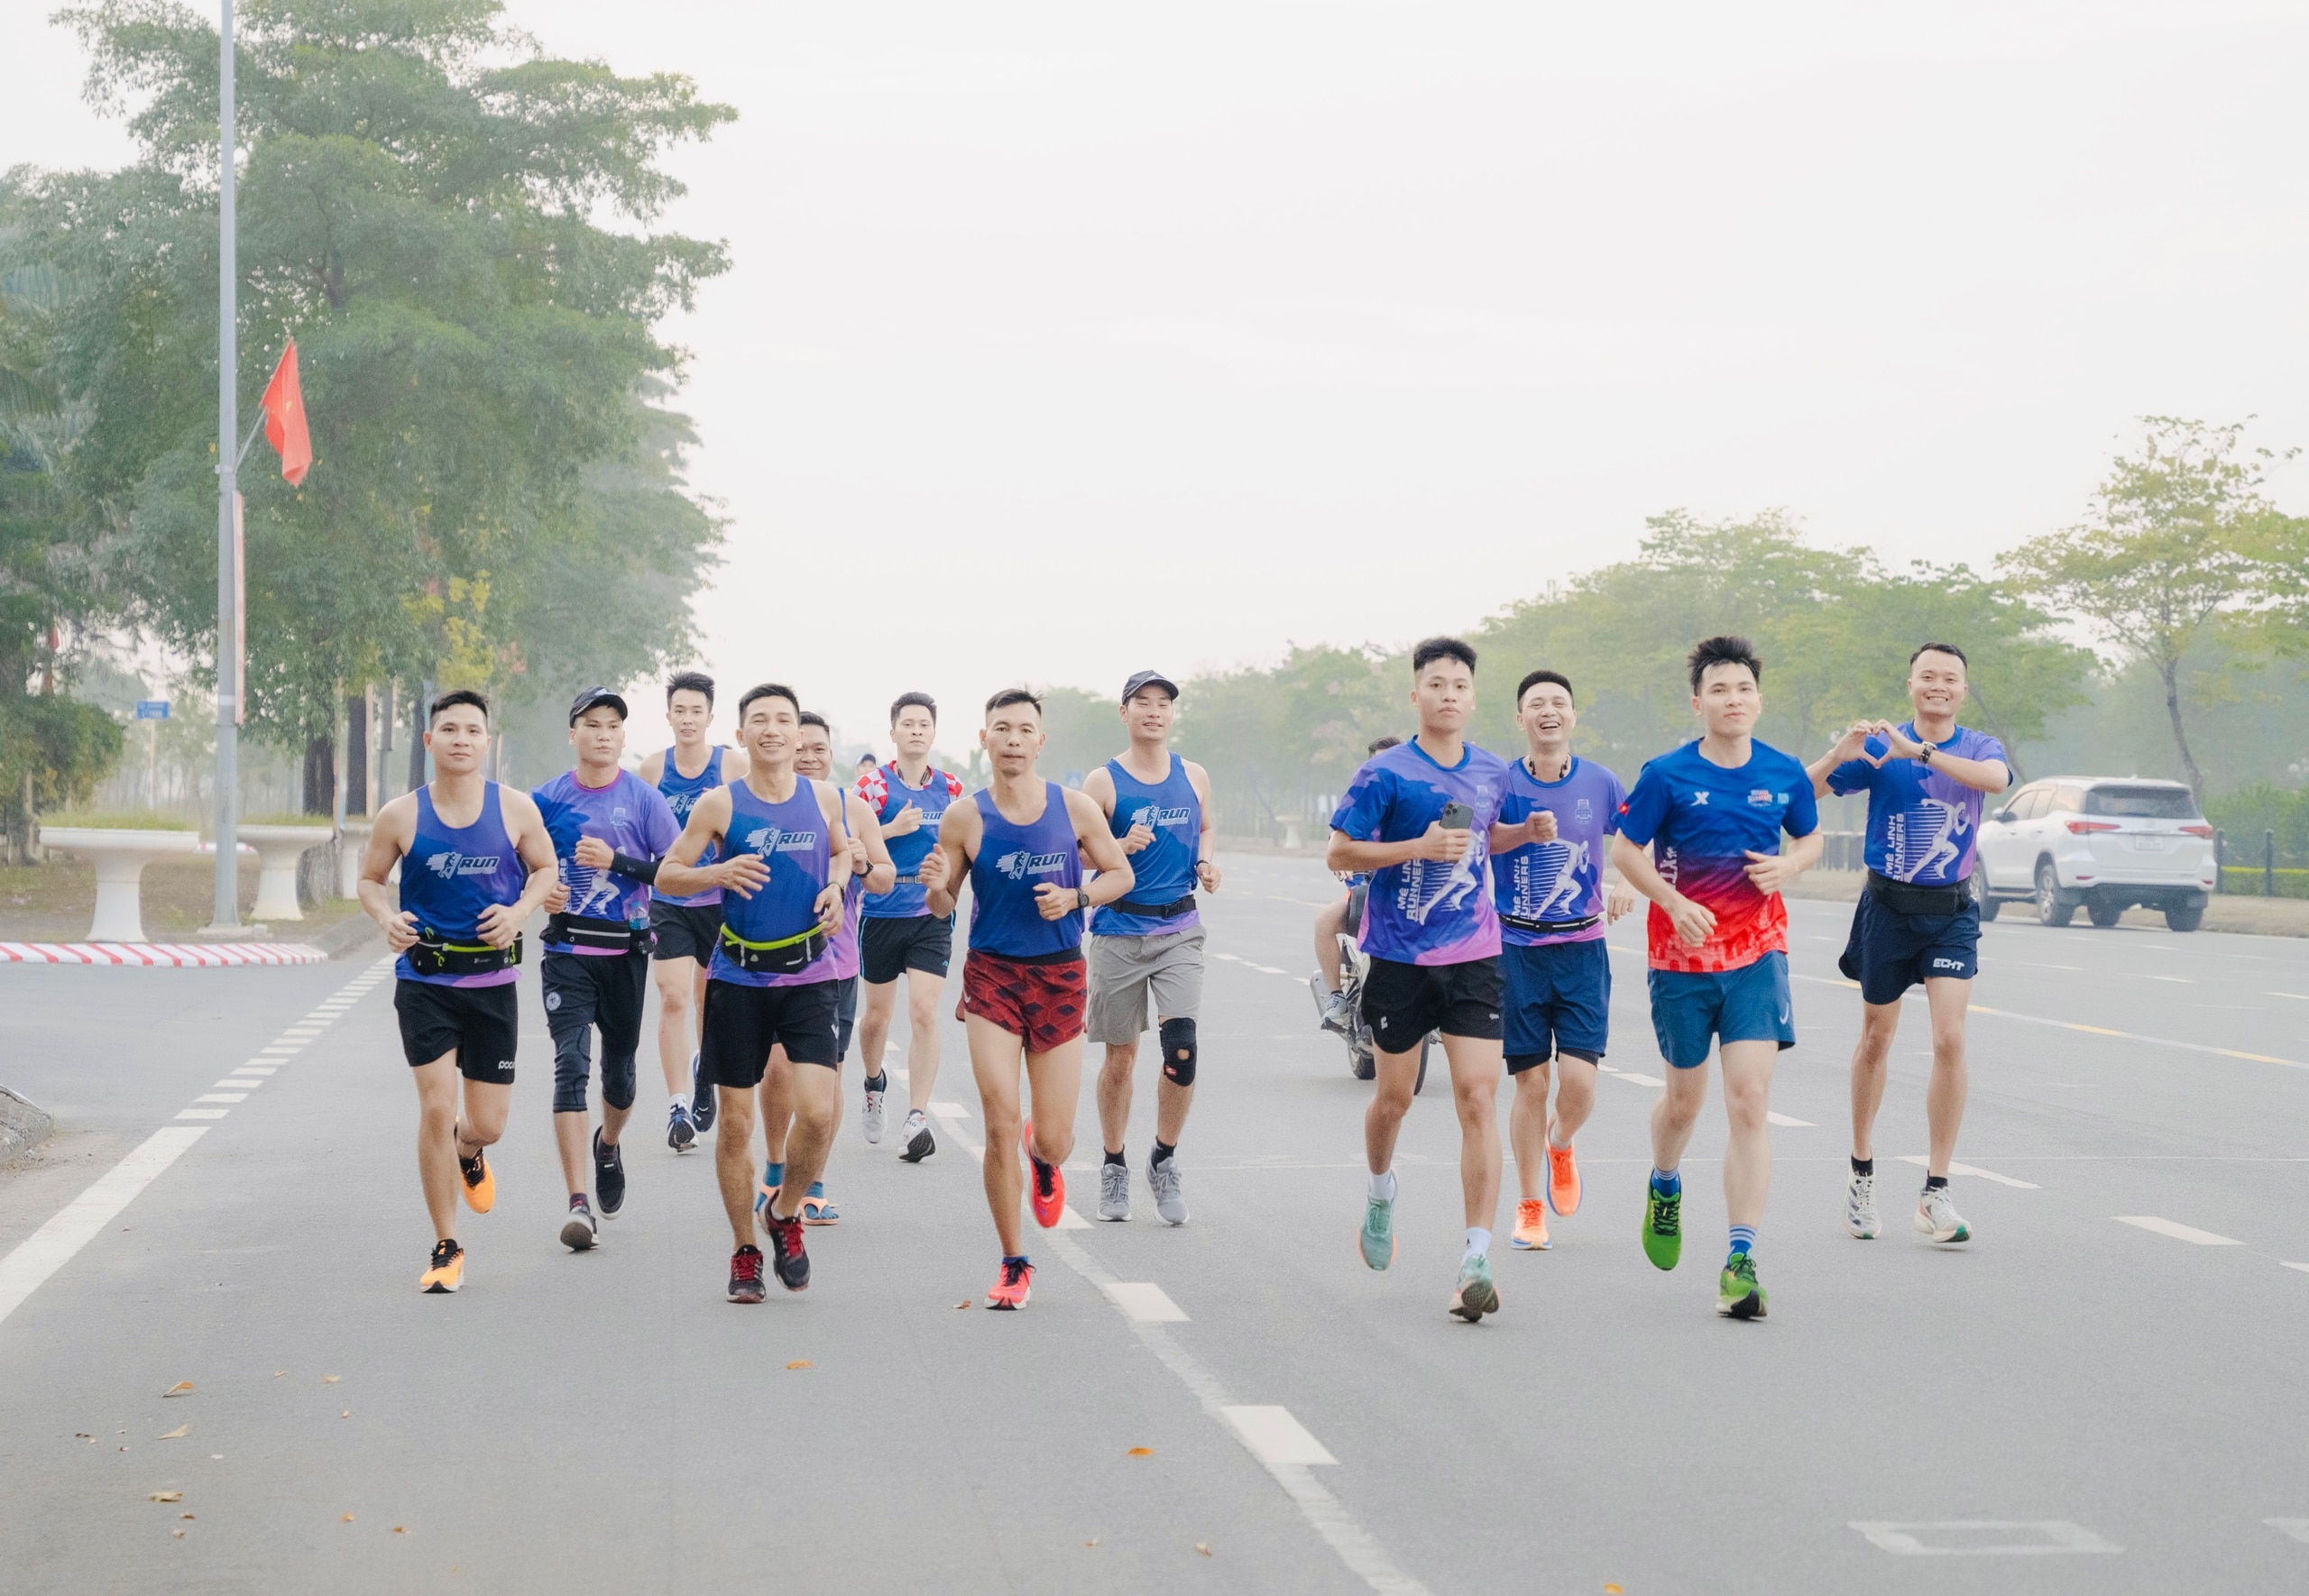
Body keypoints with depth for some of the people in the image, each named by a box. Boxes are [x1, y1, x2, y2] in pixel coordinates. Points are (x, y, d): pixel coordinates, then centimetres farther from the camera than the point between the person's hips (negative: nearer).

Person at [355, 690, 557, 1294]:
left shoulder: (515, 809, -3)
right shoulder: (401, 816, -5)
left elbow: (545, 868, 11)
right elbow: (370, 879, 8)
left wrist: (520, 912, -9)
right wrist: (387, 919, -12)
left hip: (492, 979, 1)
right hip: (424, 978, -1)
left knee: (487, 1124, 5)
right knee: (436, 1108, -12)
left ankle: (468, 1152, 46)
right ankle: (446, 1249, 1)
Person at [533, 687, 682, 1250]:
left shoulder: (645, 799, -1)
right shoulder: (547, 799, 2)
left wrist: (616, 861, -16)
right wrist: (539, 893, -10)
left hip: (626, 949, 1)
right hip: (568, 950, -1)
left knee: (619, 1066, 13)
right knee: (571, 1064, -14)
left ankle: (608, 1146, 48)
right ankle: (579, 1205, -19)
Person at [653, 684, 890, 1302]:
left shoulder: (827, 800, 4)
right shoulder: (720, 804, -1)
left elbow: (879, 870, 17)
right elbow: (667, 873, 3)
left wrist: (841, 885, -4)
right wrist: (717, 873, -15)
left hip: (808, 973, 0)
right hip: (738, 977, 0)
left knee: (818, 1110, -15)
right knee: (735, 1121, 3)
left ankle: (784, 1211, 13)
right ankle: (745, 1252, 19)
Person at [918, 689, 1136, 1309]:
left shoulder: (1075, 809, -3)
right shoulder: (965, 818, -4)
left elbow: (1120, 874, 9)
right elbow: (943, 906, 5)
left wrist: (1076, 897, -11)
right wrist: (935, 885, -19)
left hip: (1060, 977, 1)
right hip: (992, 975, -1)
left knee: (1054, 1139, 4)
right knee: (1000, 1125, -11)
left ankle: (1044, 1162, 44)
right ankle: (1013, 1264, 4)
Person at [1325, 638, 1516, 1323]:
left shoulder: (1492, 772, 8)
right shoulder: (1385, 773, -6)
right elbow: (1339, 854, -7)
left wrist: (1527, 831, 8)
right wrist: (1419, 847, -18)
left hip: (1474, 960, 2)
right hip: (1400, 959, -2)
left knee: (1479, 1099, -10)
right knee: (1394, 1098, 12)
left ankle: (1476, 1259, -13)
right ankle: (1380, 1190, 45)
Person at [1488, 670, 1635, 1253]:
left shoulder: (1600, 783, 3)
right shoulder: (1503, 782, -2)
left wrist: (1630, 886, -3)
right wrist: (1527, 831, -35)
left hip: (1582, 948, 1)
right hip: (1517, 949, -1)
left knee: (1579, 1080, -9)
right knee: (1530, 1081, 1)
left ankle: (1561, 1145, 26)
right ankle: (1529, 1207, 16)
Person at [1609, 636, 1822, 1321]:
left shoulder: (1785, 775, 1)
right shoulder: (1667, 775, -6)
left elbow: (1811, 839, 18)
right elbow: (1624, 850, 0)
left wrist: (1787, 866, -5)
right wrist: (1674, 903, -15)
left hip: (1757, 955, 1)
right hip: (1681, 956, -1)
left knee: (1750, 1101, -11)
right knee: (1684, 1100, 13)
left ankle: (1740, 1262, -11)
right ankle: (1664, 1187, 48)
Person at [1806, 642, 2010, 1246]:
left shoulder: (1979, 747, 0)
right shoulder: (1878, 746, -1)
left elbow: (1996, 778, -24)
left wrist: (1919, 752, -33)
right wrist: (1838, 754, -26)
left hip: (1951, 912, 0)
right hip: (1888, 907, 0)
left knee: (1950, 1040, -13)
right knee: (1876, 1040, 11)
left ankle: (1935, 1194, -8)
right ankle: (1861, 1175, 29)